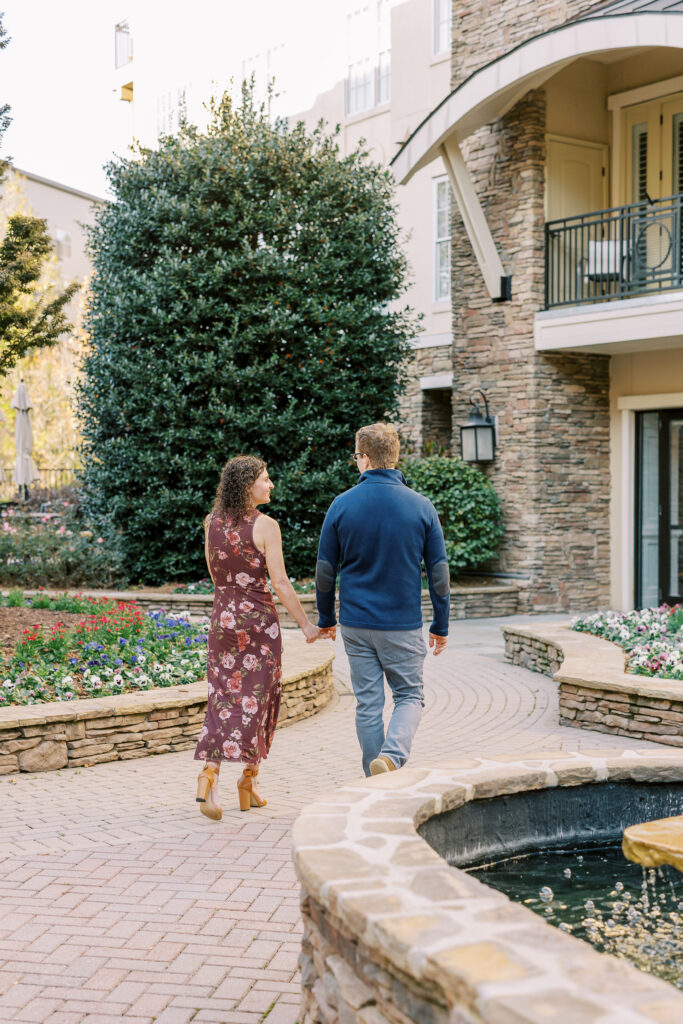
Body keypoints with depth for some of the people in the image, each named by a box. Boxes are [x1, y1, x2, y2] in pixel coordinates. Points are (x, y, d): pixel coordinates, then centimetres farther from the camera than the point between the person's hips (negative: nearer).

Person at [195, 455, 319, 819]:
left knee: (223, 698, 7)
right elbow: (279, 582, -13)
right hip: (259, 618, -4)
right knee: (256, 699, 7)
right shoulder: (265, 526, -12)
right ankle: (249, 780, 15)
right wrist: (306, 624, -7)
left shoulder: (211, 523, 5)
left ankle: (210, 772, -13)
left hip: (222, 616, 4)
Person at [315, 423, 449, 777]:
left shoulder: (342, 505, -4)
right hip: (404, 624, -1)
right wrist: (441, 626, 8)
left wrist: (326, 619, 16)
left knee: (368, 703, 10)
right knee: (409, 695, 11)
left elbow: (325, 571, 2)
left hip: (356, 625, 1)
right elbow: (439, 573, -2)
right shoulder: (421, 506, -4)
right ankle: (392, 755, -14)